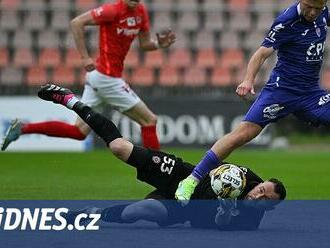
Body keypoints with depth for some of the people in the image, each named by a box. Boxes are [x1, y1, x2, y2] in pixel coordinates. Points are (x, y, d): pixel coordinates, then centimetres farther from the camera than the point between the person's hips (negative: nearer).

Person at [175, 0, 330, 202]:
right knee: (243, 133, -15)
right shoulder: (287, 21, -17)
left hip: (312, 93, 6)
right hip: (283, 88, -6)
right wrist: (249, 79, -39)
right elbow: (263, 53, -24)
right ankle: (191, 181, -11)